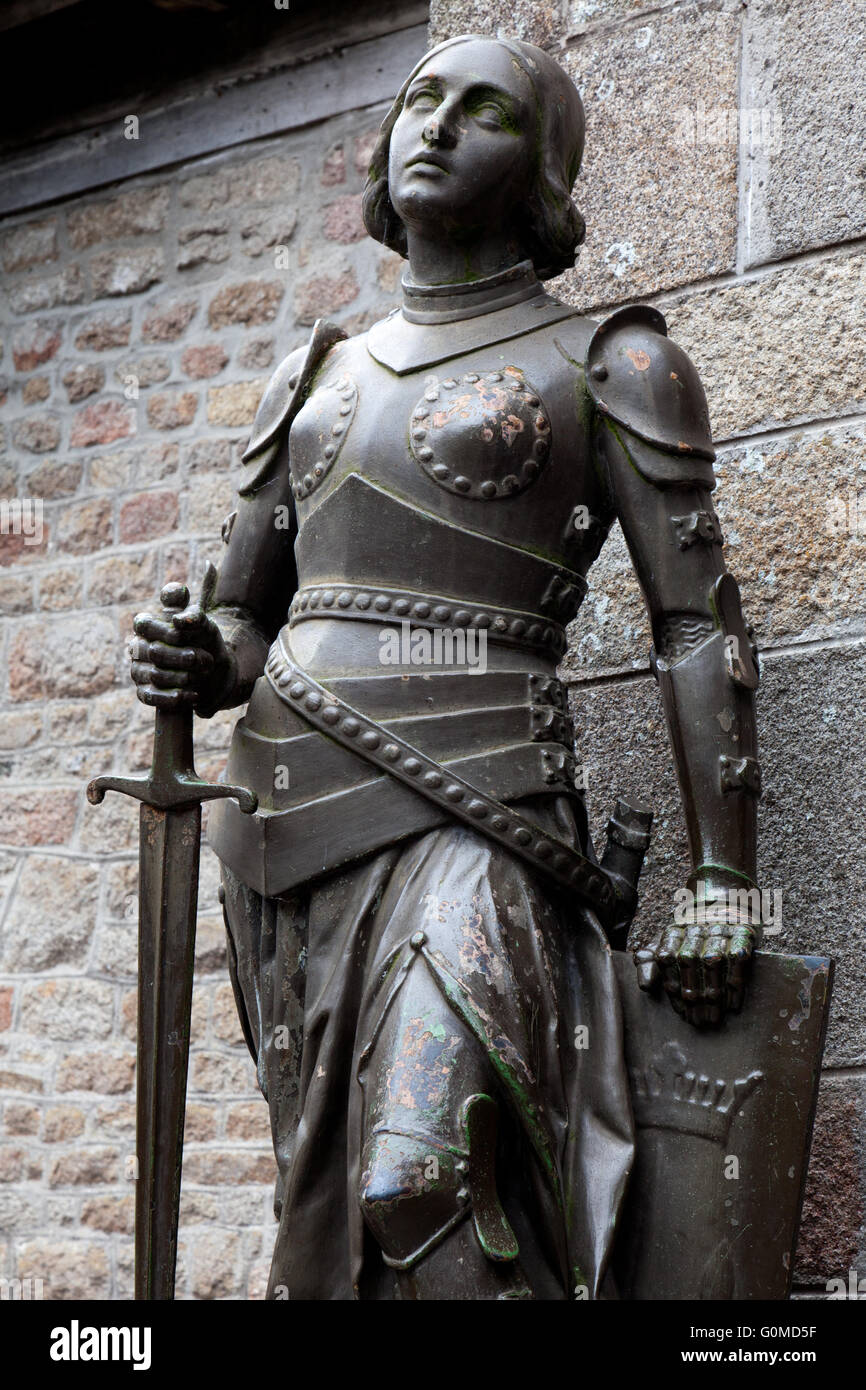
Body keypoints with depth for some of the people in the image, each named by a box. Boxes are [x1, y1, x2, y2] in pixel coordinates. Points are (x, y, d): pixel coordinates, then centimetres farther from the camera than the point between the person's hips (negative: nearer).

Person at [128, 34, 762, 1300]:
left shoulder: (608, 368, 3)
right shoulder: (316, 376, 19)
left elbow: (700, 628, -1)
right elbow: (243, 615, 22)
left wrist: (722, 887, -8)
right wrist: (198, 667, -3)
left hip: (466, 811, -6)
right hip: (286, 812, 6)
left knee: (428, 1177, -24)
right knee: (326, 1205, 6)